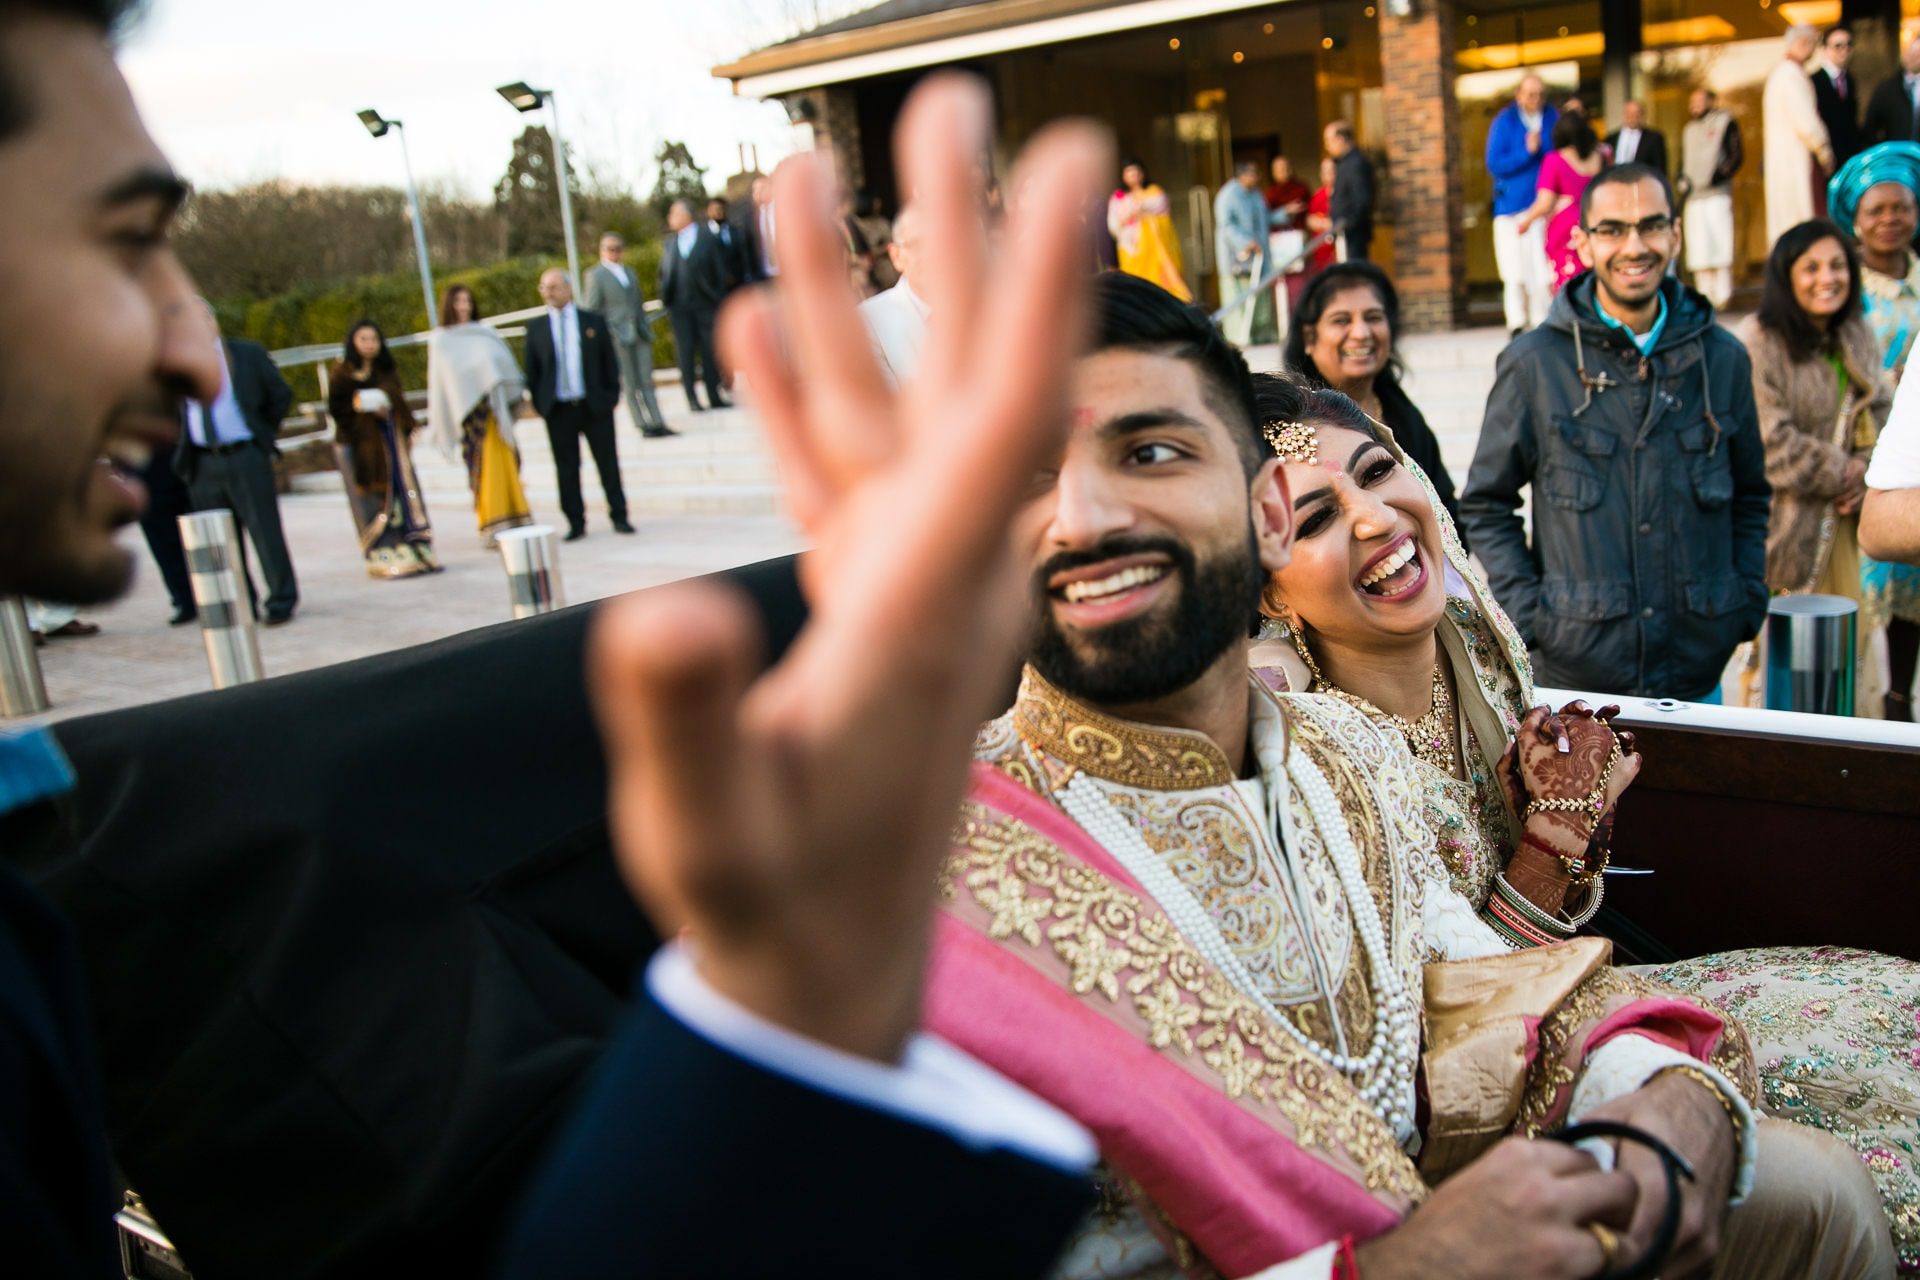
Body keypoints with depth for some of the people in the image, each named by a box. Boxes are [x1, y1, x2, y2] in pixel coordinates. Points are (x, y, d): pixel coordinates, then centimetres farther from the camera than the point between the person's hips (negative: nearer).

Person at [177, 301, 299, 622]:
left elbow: (281, 394, 9)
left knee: (265, 530, -2)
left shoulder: (248, 354, 3)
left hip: (246, 457, -3)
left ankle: (281, 601, 6)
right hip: (203, 462, 3)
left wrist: (263, 431, 9)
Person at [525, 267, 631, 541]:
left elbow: (610, 362, 5)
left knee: (608, 464, 5)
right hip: (558, 409, 1)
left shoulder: (594, 321, 4)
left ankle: (619, 517, 14)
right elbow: (532, 369, 7)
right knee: (567, 469, 4)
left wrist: (612, 395, -2)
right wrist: (539, 403, -1)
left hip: (595, 405, -1)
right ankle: (575, 523, 11)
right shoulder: (536, 328, 6)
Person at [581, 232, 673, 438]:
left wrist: (647, 327, 14)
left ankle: (657, 423, 4)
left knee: (646, 381, 4)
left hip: (640, 335, 5)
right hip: (618, 337, -5)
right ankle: (644, 426, 1)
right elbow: (591, 310, -5)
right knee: (630, 384, -2)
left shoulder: (631, 274, 18)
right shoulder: (595, 276, -2)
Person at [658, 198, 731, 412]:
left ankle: (714, 396, 10)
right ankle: (692, 398, 5)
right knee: (686, 352, 1)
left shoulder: (708, 237, 1)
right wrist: (665, 298, -3)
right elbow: (665, 272, 10)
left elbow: (719, 270, 0)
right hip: (680, 306, 2)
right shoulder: (669, 243, 9)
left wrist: (719, 299, -5)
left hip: (706, 303, -2)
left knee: (710, 350, 3)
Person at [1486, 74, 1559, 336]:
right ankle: (1517, 324, 2)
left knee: (1546, 269, -2)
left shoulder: (1553, 119, 8)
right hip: (1513, 206, -2)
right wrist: (1526, 152, -15)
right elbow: (1494, 164, -7)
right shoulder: (1504, 122, 0)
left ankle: (1543, 322, 5)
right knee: (1516, 270, -4)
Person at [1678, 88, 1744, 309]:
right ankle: (1705, 301, 0)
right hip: (1693, 196, 5)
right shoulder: (1688, 130, 23)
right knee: (1699, 252, -1)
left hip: (1718, 194, -5)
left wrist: (1722, 173, -15)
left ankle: (1722, 298, -11)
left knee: (1721, 250, -10)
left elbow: (1737, 155, 0)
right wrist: (1682, 181, 6)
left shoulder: (1725, 122, 7)